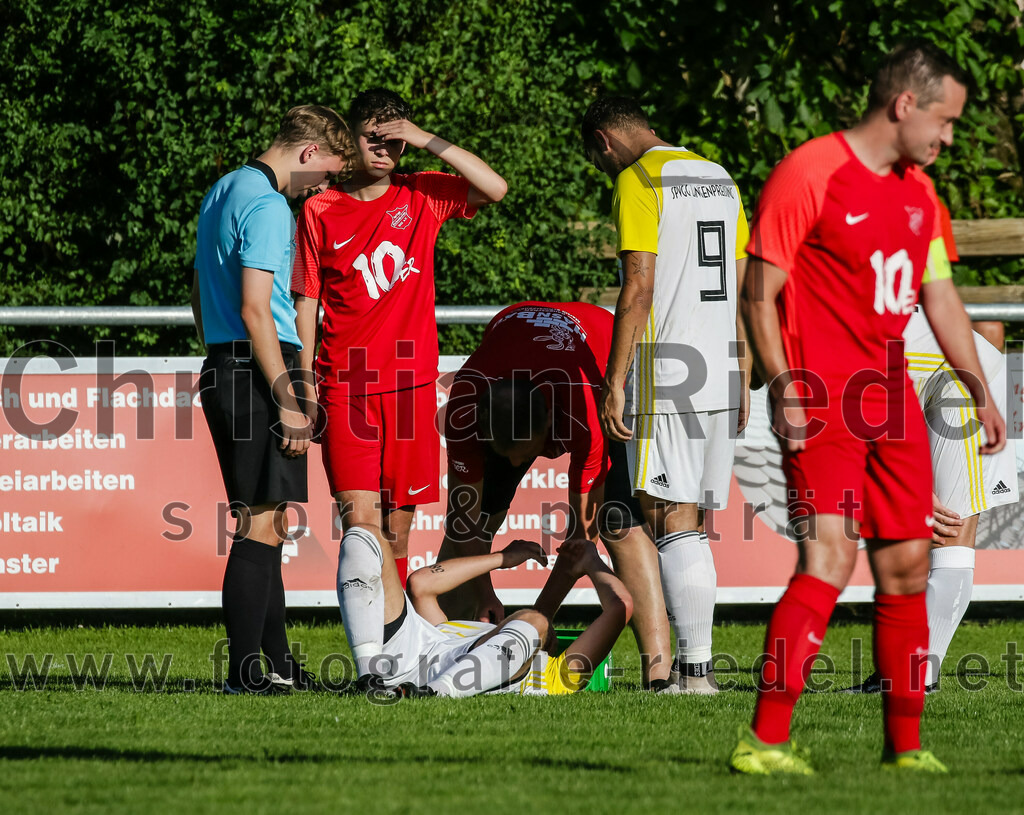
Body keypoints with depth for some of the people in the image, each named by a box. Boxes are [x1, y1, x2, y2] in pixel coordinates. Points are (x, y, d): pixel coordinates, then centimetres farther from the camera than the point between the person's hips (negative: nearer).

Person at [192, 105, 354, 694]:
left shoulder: (224, 191, 18)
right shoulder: (268, 207, -14)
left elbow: (200, 292, 26)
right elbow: (255, 310, -20)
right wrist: (288, 402, -18)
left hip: (223, 366, 10)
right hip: (259, 373, -10)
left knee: (263, 522, 15)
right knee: (262, 524, -9)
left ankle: (277, 661, 20)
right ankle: (245, 673, -11)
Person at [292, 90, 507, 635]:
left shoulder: (422, 196, 9)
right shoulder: (320, 211, 5)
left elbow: (494, 188, -5)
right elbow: (305, 304, 6)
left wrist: (428, 141, -9)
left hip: (411, 384, 2)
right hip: (346, 386, -2)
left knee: (397, 528, 6)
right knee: (361, 521, -13)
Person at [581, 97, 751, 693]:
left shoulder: (638, 181, -6)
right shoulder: (720, 180, 18)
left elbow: (639, 290, -13)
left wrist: (615, 383, -12)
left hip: (666, 375, -8)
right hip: (721, 375, 8)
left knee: (673, 522, -8)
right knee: (695, 523, 11)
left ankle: (697, 669, -14)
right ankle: (694, 662, 8)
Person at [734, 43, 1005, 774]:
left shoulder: (919, 192, 15)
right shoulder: (808, 174, -9)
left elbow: (941, 297, 24)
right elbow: (760, 292, -9)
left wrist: (980, 390, 20)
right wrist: (784, 387, -17)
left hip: (893, 404, 8)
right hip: (824, 406, -8)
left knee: (907, 566, 8)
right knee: (830, 559, -18)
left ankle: (905, 744, 16)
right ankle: (764, 742, -19)